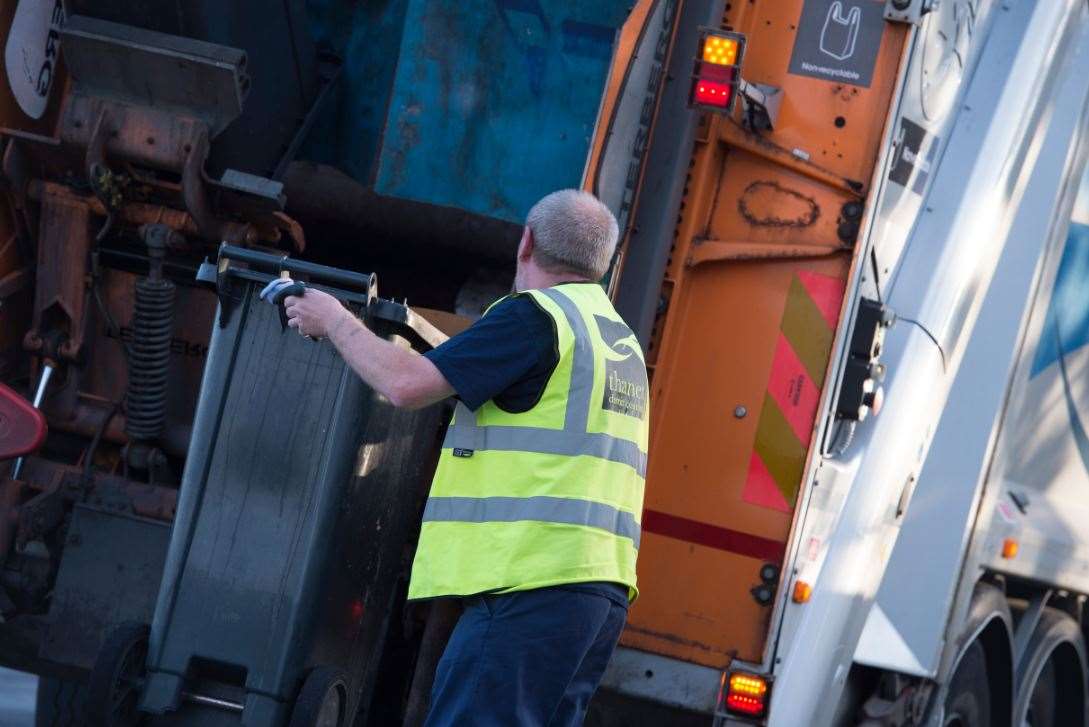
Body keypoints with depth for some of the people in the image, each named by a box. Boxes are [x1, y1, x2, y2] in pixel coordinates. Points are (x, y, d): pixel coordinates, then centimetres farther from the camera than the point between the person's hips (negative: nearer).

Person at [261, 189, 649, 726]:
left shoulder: (535, 315, -6)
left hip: (531, 587, -9)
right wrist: (417, 329, 46)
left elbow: (407, 385, -10)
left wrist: (334, 321, 6)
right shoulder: (622, 343, 22)